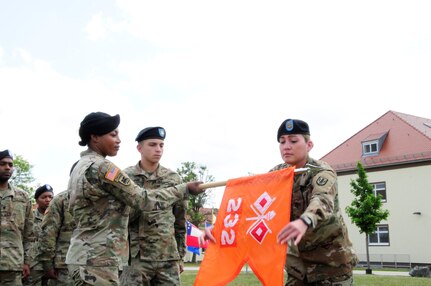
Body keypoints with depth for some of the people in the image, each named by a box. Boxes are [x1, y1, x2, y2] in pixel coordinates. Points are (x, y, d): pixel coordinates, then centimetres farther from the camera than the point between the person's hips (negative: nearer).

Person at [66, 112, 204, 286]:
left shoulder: (79, 167, 15)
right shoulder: (100, 167, -15)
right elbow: (143, 200, -13)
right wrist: (186, 189, -5)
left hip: (85, 257, 10)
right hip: (97, 260, -10)